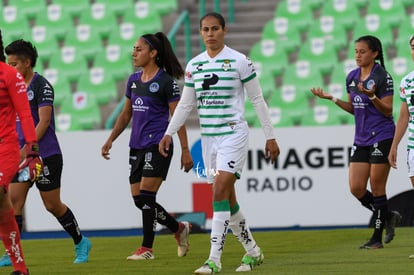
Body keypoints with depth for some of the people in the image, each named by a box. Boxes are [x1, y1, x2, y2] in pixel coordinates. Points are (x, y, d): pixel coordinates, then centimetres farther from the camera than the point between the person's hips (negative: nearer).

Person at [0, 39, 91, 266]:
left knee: (53, 205, 1)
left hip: (45, 155, -7)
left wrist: (27, 149, -20)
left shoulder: (41, 86, -11)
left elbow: (44, 121, -16)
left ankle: (81, 243, 21)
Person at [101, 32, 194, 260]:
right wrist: (110, 140, 14)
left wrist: (185, 150, -10)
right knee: (138, 199, 5)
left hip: (158, 145, -8)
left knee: (146, 196, -11)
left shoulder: (166, 81, -8)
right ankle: (179, 228, 22)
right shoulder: (133, 80, 12)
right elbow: (126, 114, 21)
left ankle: (147, 248, -3)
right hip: (137, 146, 8)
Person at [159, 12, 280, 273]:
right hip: (208, 135, 6)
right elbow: (185, 104, 18)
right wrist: (169, 133, 12)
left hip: (233, 133, -6)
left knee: (220, 192, -17)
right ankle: (253, 252, 25)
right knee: (227, 198, 9)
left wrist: (270, 136, -1)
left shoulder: (239, 61, -6)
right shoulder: (194, 65, 9)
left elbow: (257, 99, -2)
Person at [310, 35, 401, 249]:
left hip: (381, 137, -7)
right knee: (356, 189, 0)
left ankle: (377, 237, 6)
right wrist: (332, 98, 9)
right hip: (361, 140, 7)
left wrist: (371, 96, -26)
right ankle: (388, 217, 21)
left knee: (377, 188, -3)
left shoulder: (383, 77, -10)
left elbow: (387, 111, -11)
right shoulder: (352, 77, 10)